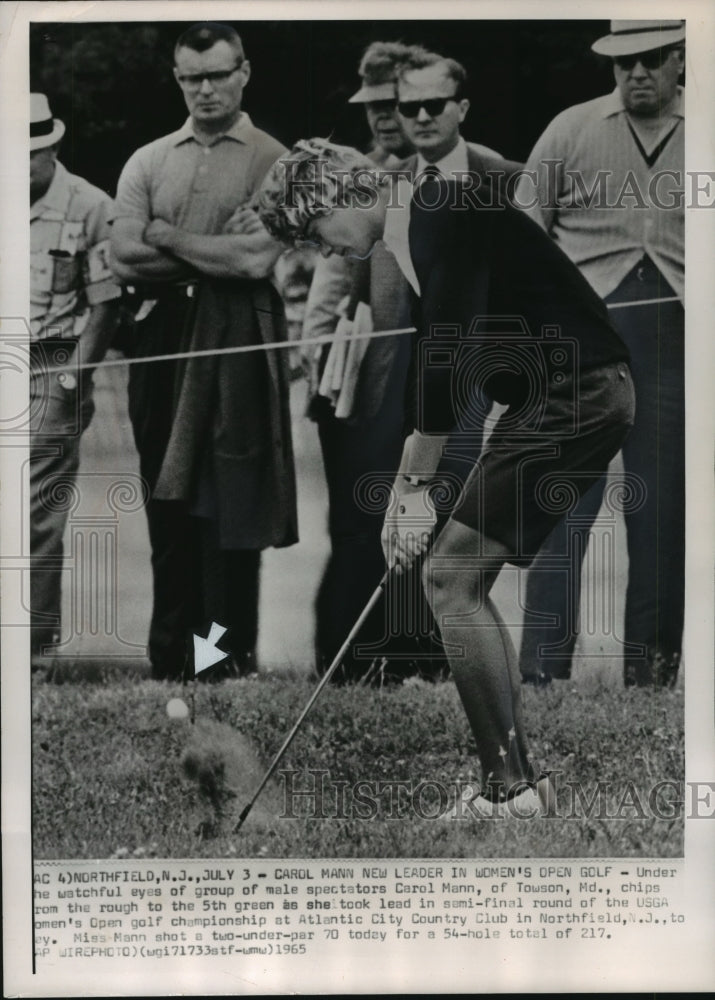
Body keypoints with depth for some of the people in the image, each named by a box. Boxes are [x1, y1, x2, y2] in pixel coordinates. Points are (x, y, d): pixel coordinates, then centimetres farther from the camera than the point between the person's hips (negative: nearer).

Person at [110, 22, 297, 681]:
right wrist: (218, 253, -8)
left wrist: (168, 236, -4)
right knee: (168, 502, 7)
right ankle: (169, 657, 17)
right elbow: (125, 259, -1)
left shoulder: (273, 161, -1)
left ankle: (230, 658, 12)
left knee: (230, 505, 1)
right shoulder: (148, 162, 11)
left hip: (238, 345, -4)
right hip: (164, 340, 4)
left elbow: (255, 260, -13)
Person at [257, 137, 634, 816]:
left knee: (450, 577, -12)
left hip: (577, 393, -10)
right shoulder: (413, 238, 18)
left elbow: (446, 356, -20)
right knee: (455, 579, 11)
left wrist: (416, 489, -14)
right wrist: (405, 485, 21)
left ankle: (510, 786, -9)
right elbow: (431, 364, 23)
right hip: (547, 403, 10)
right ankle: (519, 777, 16)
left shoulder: (442, 213, -13)